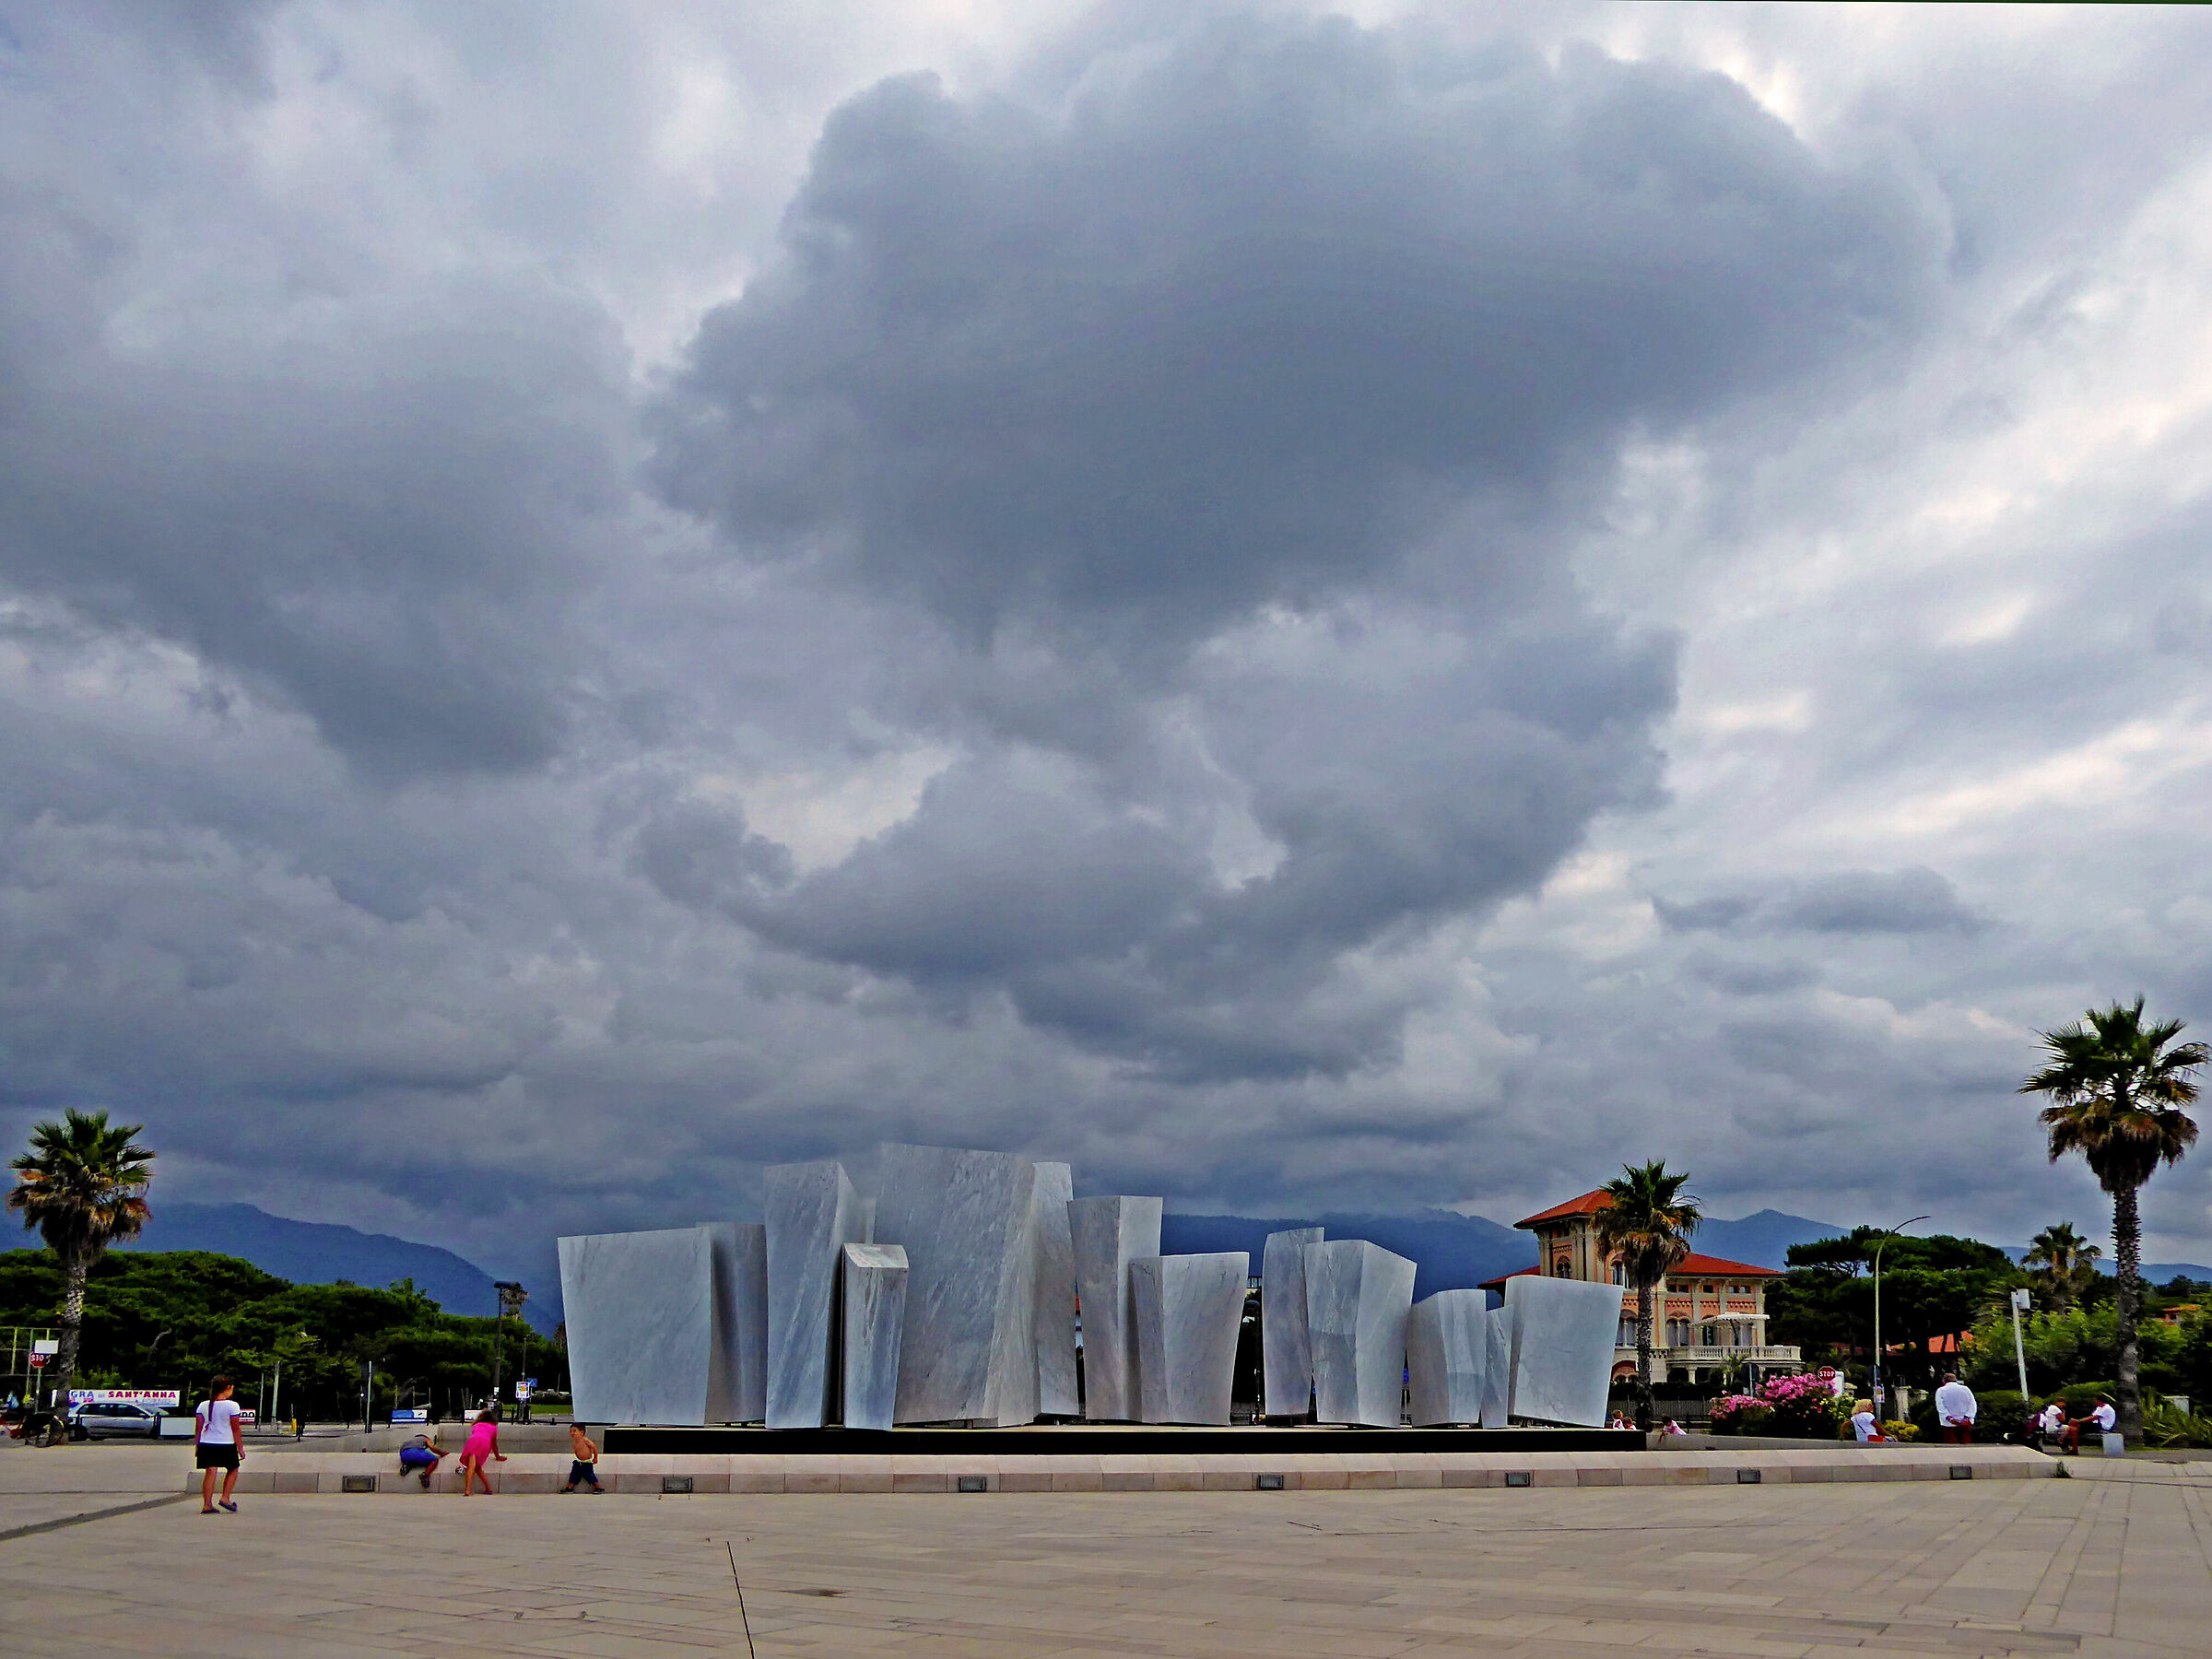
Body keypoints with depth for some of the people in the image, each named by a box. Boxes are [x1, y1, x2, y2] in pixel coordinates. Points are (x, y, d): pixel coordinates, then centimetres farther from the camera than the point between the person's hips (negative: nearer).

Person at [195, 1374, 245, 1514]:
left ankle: (207, 1505, -1)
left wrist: (196, 1447, 13)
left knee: (210, 1472, 4)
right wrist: (240, 1448, 0)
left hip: (206, 1444, 3)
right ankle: (225, 1498, 9)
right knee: (233, 1470, 17)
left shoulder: (203, 1405, 4)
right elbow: (236, 1429, -7)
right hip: (226, 1445, -3)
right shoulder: (232, 1406, -9)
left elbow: (198, 1429, 5)